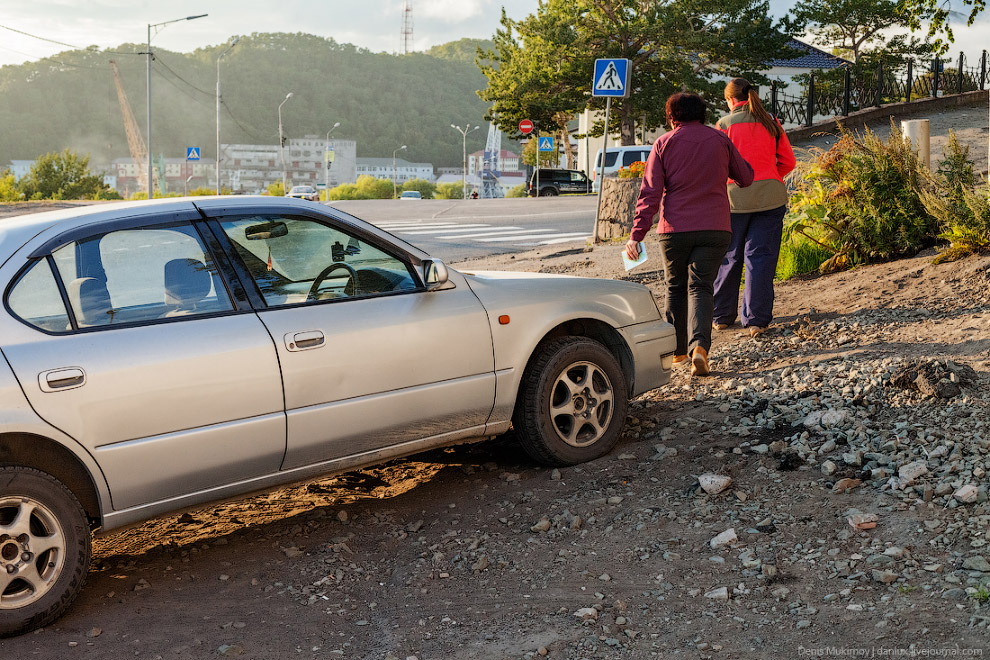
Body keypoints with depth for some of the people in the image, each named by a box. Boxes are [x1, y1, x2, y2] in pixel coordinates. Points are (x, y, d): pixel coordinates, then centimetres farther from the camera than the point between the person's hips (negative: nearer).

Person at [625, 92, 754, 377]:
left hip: (674, 228, 0)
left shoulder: (663, 144, 2)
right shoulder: (720, 140, 6)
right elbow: (746, 178, 16)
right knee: (700, 287, 1)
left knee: (675, 287, 16)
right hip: (714, 228, 0)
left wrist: (637, 234, -9)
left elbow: (650, 193, -5)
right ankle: (699, 346, -21)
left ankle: (677, 348, 27)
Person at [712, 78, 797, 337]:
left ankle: (722, 316, 20)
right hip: (770, 196, 2)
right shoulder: (770, 123, 6)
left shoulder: (724, 124, -2)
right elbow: (788, 161, 8)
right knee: (760, 257, 3)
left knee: (729, 257, 11)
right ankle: (756, 320, -1)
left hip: (734, 197, -1)